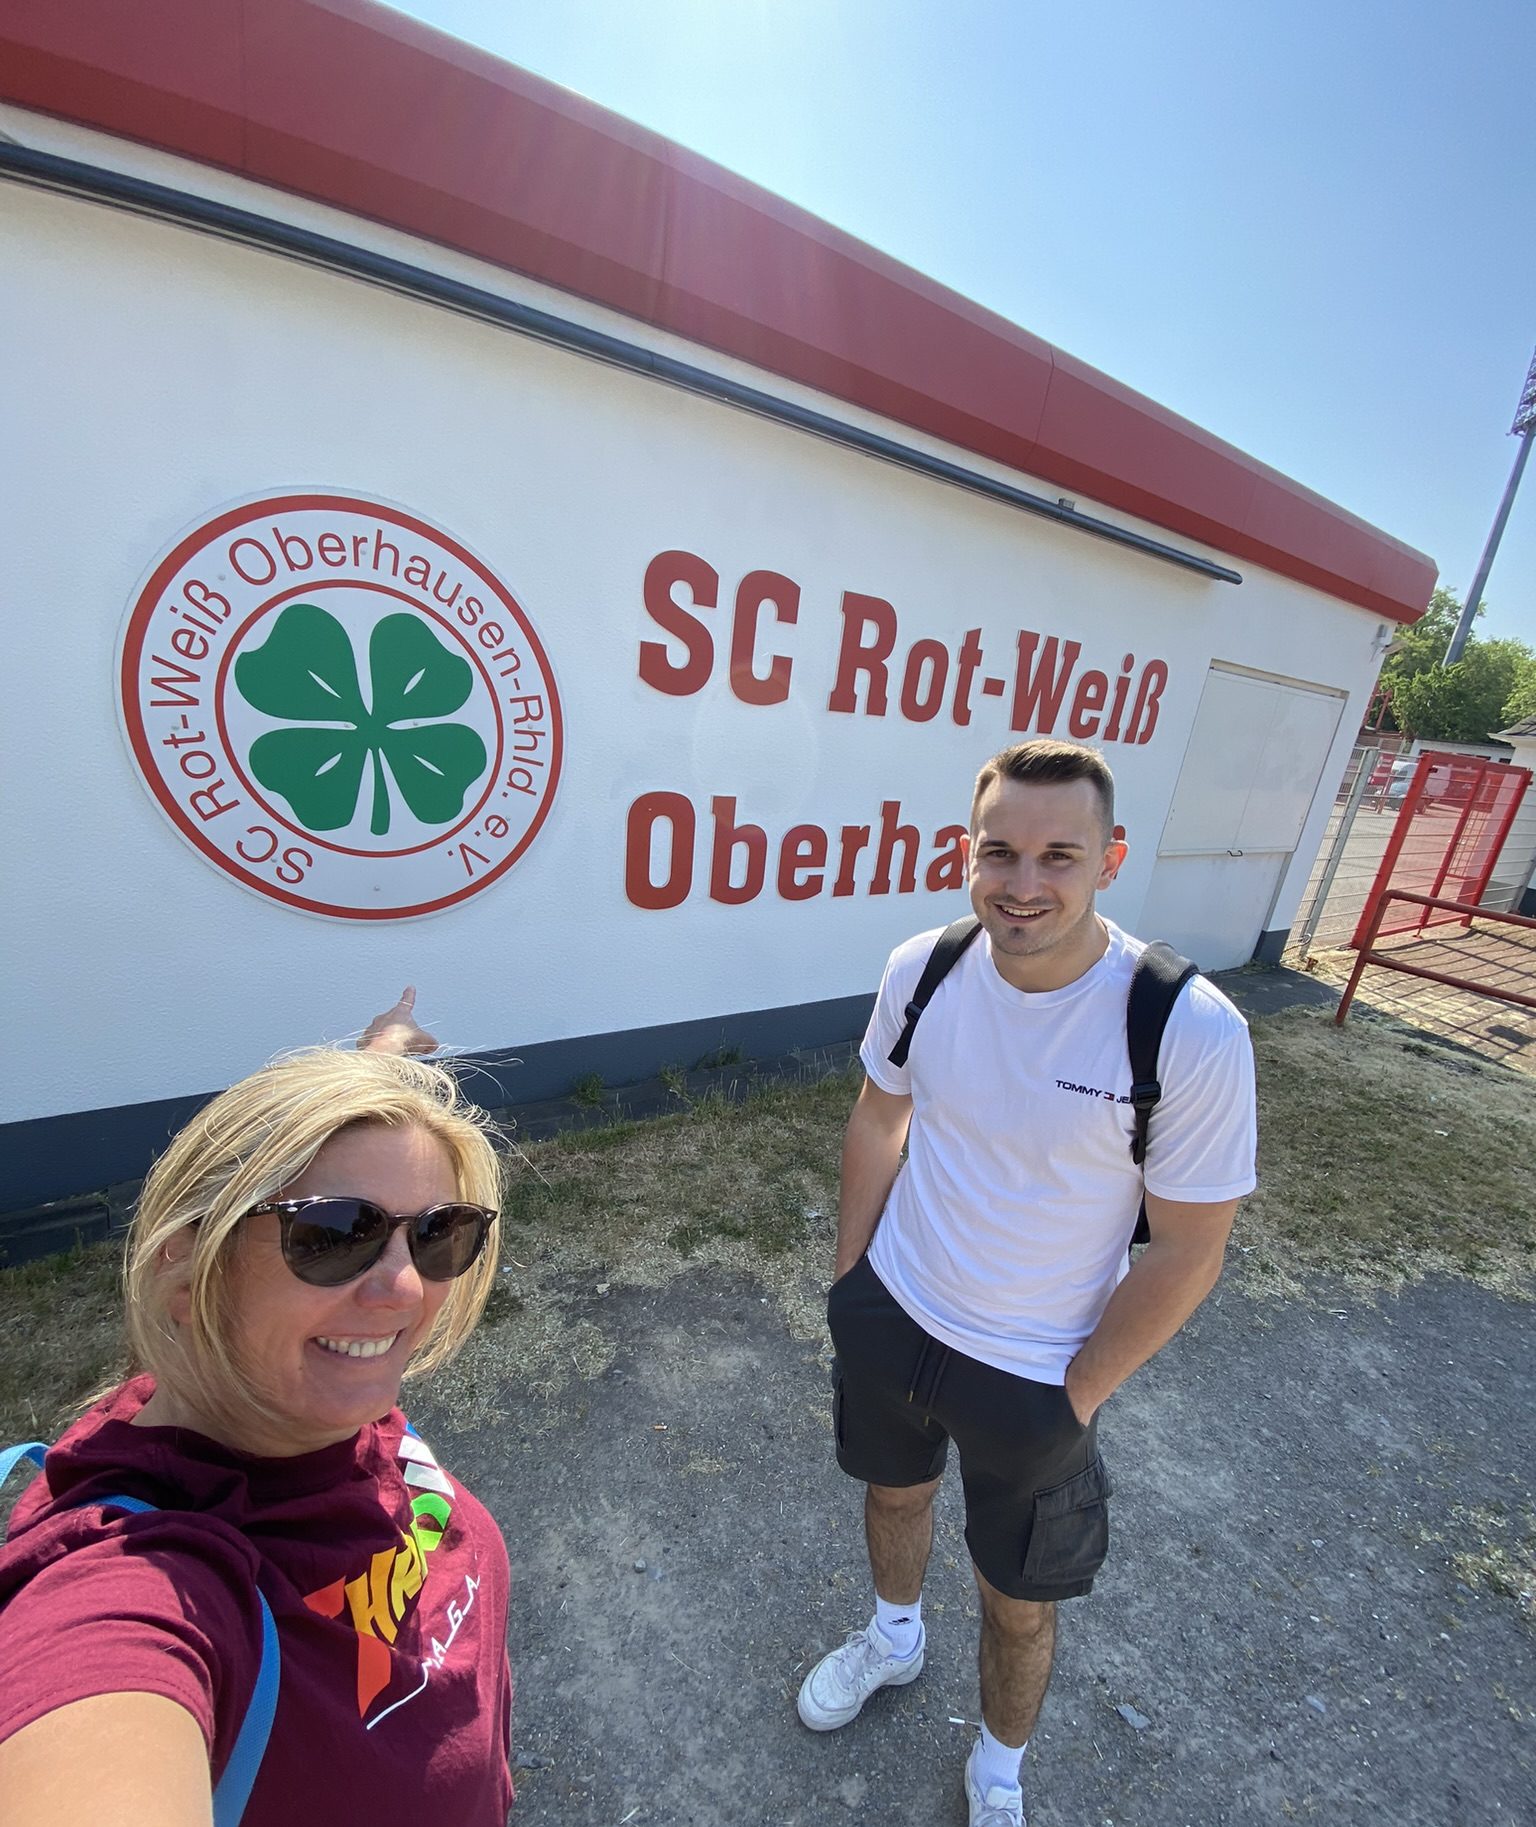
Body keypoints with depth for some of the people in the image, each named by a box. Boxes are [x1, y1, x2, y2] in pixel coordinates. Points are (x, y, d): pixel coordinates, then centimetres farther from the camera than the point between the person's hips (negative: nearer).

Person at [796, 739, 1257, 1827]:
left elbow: (1188, 1252, -16)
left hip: (1033, 1375, -3)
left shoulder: (1192, 1032, -27)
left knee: (1018, 1601, 22)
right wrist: (849, 1278, 4)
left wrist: (1075, 1400, -8)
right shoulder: (922, 970, -17)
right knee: (894, 1489, 31)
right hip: (889, 1316, 4)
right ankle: (894, 1637, 67)